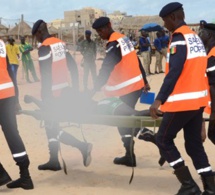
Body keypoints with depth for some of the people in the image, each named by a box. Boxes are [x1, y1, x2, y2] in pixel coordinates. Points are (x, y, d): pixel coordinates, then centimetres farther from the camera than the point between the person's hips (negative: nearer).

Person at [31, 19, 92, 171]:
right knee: (51, 124, 16)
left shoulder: (44, 48, -15)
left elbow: (45, 75, -19)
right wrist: (76, 88, 18)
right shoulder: (61, 44, 10)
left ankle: (83, 146, -9)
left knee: (52, 127, 0)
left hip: (53, 93, -8)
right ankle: (54, 161, 20)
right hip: (64, 91, 8)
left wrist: (46, 98, -16)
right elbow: (73, 66, 13)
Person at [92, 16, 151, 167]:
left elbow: (106, 68, -23)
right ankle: (129, 156, 16)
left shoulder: (114, 44, -15)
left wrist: (96, 88, -26)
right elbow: (136, 61, 19)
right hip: (137, 85, 9)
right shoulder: (124, 38, 13)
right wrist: (145, 81, 24)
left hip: (128, 89, -9)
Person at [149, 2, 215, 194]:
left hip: (183, 100, -9)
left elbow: (174, 72, -24)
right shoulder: (195, 37, 15)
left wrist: (159, 100, -30)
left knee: (163, 139, 3)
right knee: (194, 144, 11)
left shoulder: (179, 38, -13)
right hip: (198, 99, 9)